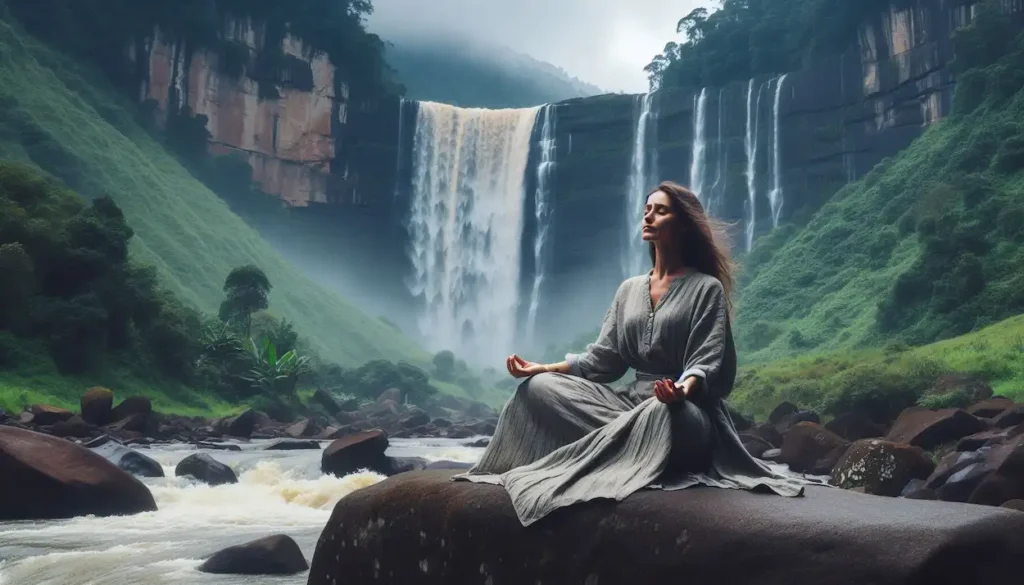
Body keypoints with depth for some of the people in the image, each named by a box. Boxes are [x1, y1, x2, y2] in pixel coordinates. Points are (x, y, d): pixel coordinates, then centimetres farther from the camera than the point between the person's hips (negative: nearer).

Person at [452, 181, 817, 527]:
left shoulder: (706, 288, -2)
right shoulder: (629, 290, 16)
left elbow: (708, 362, -12)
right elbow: (603, 358, 12)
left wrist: (685, 388, -36)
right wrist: (544, 367, -2)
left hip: (686, 409, -6)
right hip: (633, 403, 6)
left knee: (662, 416, -44)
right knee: (540, 387, -13)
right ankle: (637, 445, -17)